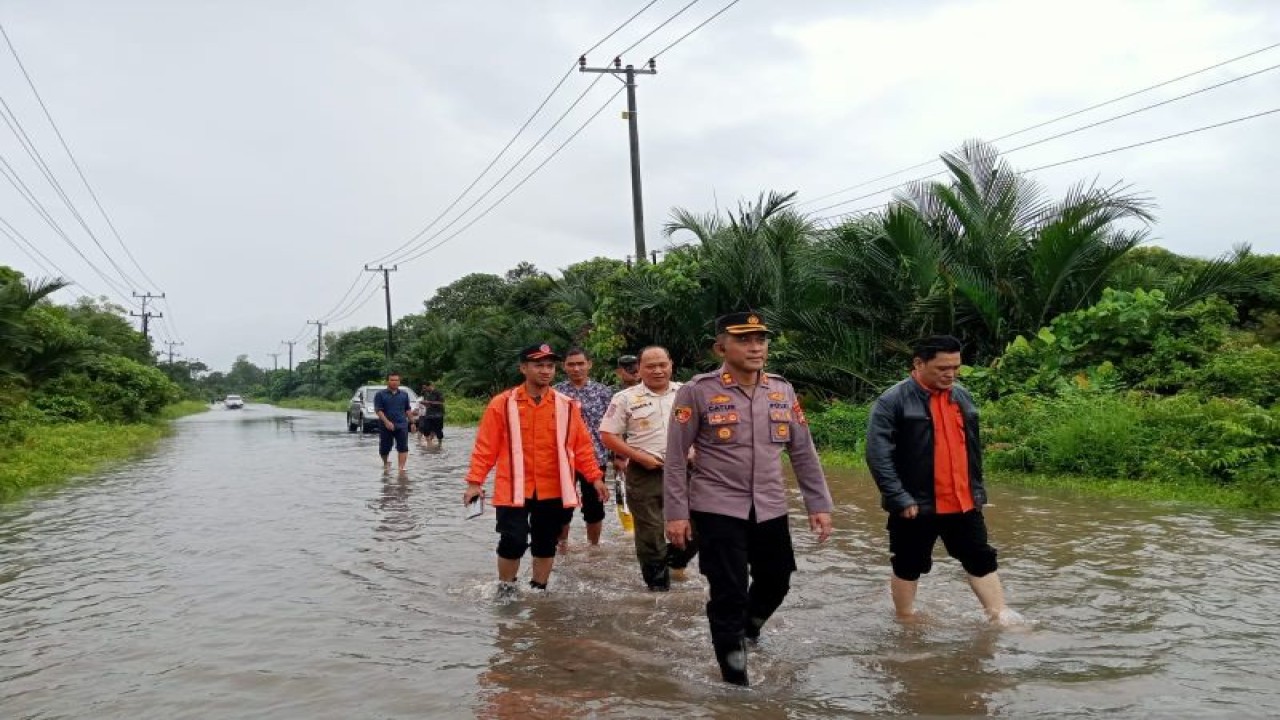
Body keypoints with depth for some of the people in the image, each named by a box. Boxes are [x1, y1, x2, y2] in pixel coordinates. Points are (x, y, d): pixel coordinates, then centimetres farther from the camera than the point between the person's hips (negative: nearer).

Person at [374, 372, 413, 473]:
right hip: (386, 426, -1)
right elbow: (378, 410, -8)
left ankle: (401, 467, -14)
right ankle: (386, 463, 36)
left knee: (403, 448, -11)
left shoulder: (404, 394, 11)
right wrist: (386, 422, -21)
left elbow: (408, 410, 16)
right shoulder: (380, 394, 0)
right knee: (384, 448, 9)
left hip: (402, 425, 1)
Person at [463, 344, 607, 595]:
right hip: (513, 489, -3)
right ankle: (505, 591, 17)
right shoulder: (502, 404, -4)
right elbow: (485, 446, -3)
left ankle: (538, 590, 30)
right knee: (513, 542, -6)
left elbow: (582, 445, 7)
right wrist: (475, 482, -7)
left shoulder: (567, 406, 3)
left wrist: (595, 477, 2)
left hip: (553, 490, 3)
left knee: (546, 545, 13)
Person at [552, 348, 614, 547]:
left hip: (595, 457, 0)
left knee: (594, 508, 10)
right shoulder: (555, 392, 2)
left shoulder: (603, 391, 1)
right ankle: (561, 547, 22)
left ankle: (594, 547, 27)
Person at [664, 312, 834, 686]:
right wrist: (676, 513, -9)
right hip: (717, 509, -5)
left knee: (776, 582, 16)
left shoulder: (782, 390, 4)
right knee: (730, 593, -3)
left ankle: (747, 631, 48)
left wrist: (819, 504, 7)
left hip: (770, 508, 5)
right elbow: (675, 457, -6)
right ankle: (734, 675, 16)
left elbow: (803, 452, 10)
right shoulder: (697, 391, -10)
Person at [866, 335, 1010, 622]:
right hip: (916, 506, -6)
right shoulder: (893, 401, -13)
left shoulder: (962, 397, 10)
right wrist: (900, 499, -20)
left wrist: (977, 489, 15)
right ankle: (906, 621, 25)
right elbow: (878, 455, -17)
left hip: (964, 503, 6)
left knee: (982, 561, 10)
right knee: (908, 567, 9)